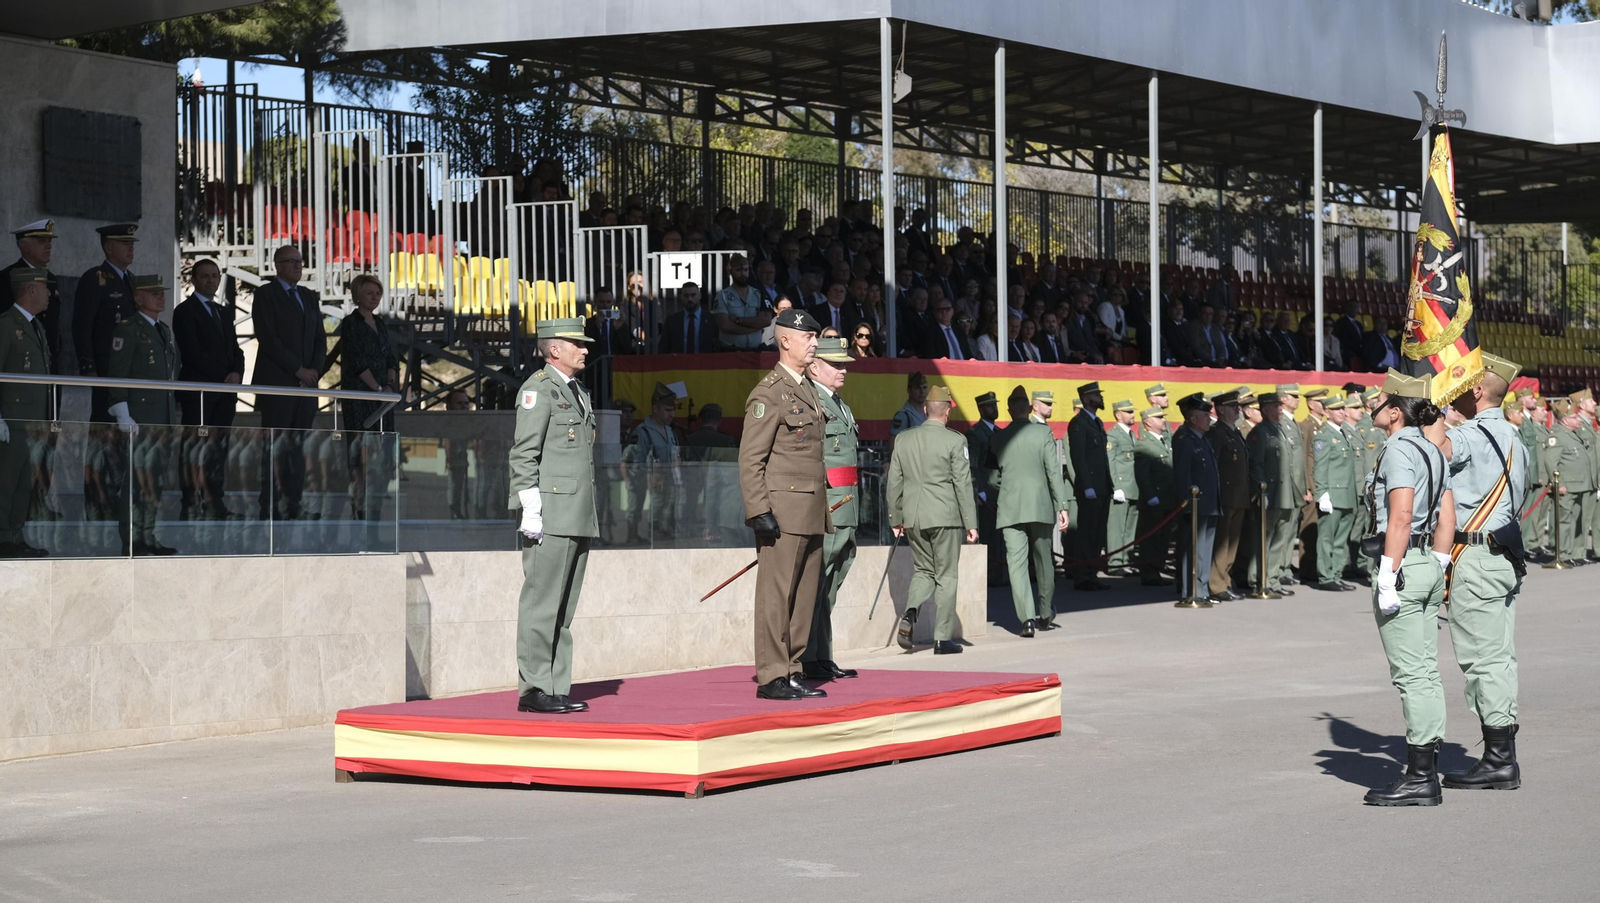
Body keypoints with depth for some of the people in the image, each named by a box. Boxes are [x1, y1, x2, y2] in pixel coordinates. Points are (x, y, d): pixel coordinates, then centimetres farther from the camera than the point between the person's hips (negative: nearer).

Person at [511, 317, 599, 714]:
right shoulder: (538, 388, -6)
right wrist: (531, 511, -17)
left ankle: (557, 687, 11)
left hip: (579, 518, 9)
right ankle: (533, 690, -5)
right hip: (550, 516, -9)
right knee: (541, 605, -7)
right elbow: (524, 453, -12)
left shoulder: (578, 392, 21)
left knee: (564, 609, 8)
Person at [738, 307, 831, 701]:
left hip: (812, 514, 9)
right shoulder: (769, 393, -9)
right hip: (783, 513, -9)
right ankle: (772, 677, -2)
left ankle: (792, 672, 15)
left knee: (804, 595, 10)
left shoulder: (808, 389, 18)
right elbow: (750, 459, -13)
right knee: (776, 595, -5)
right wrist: (760, 512, -19)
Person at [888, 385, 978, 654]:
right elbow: (963, 484, -8)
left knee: (923, 570, 18)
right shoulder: (955, 441, -8)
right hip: (945, 516, -4)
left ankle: (910, 613, -8)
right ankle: (943, 638, 4)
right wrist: (971, 523, -4)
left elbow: (894, 483, 10)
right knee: (945, 576, 4)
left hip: (913, 518, 4)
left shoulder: (904, 439, 6)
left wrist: (895, 519, 18)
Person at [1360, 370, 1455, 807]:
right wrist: (1436, 568, 17)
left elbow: (1400, 517, -20)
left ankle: (1419, 781, -5)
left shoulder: (1399, 450, -13)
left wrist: (1388, 578, -20)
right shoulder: (1432, 450, 14)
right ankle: (1427, 772, 14)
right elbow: (1447, 519, 15)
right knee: (1426, 672, 11)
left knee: (1411, 673, -7)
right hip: (1430, 564, 9)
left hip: (1402, 563, -9)